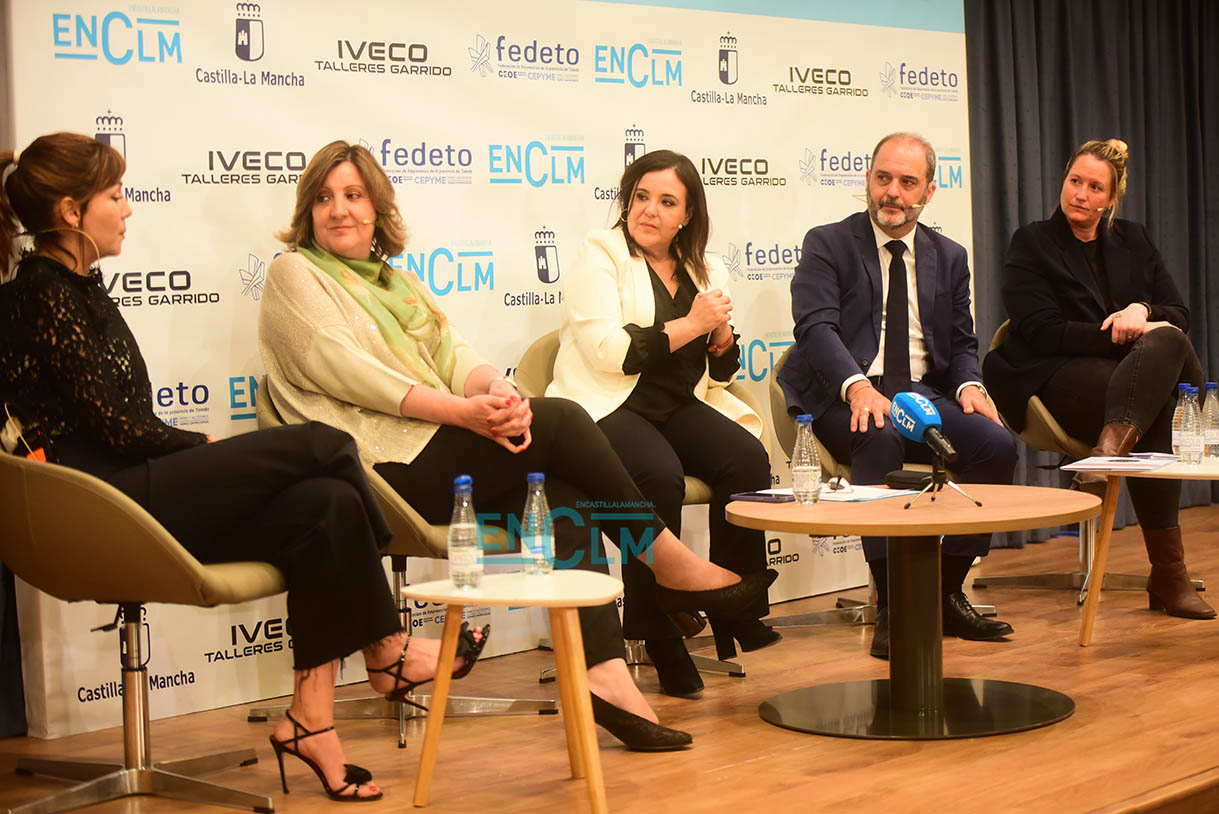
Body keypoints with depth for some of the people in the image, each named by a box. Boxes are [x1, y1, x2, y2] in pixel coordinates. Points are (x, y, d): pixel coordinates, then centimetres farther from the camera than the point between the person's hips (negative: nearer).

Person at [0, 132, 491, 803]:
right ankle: (386, 652, 0)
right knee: (321, 446, -14)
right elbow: (118, 428, -14)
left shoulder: (75, 286, 21)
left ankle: (309, 719, -14)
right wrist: (212, 447, 0)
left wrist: (207, 454, 2)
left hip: (129, 494, 9)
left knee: (325, 507, -12)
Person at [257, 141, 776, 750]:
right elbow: (343, 371, -10)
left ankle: (603, 672, -31)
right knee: (560, 421, -20)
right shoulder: (293, 275, 5)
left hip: (441, 449, 7)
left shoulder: (396, 280, 27)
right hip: (388, 465, -7)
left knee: (564, 497, -22)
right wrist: (462, 410, -19)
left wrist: (497, 392, -13)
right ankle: (674, 565, -8)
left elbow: (453, 356, 13)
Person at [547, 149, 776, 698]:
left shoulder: (705, 269, 18)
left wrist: (720, 334, -3)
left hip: (680, 406, 5)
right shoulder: (600, 255, 1)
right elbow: (607, 351, -13)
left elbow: (723, 372, 20)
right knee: (660, 476, -34)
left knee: (747, 459, -24)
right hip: (606, 406, -5)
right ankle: (659, 638, -21)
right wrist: (688, 326, -11)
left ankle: (736, 613, -12)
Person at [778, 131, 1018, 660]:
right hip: (846, 397, -5)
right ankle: (892, 606, -31)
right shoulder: (827, 245, 4)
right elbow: (816, 326, -11)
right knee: (880, 440, -38)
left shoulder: (949, 257, 19)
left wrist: (969, 384, -6)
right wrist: (857, 385, -30)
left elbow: (961, 343, 19)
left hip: (921, 393, 5)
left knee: (996, 443, -22)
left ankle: (946, 592, -9)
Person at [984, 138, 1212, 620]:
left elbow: (1178, 315, 15)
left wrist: (1142, 312, -9)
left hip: (1132, 365, 4)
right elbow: (1042, 332, -6)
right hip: (1056, 378, -4)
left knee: (1167, 342, -33)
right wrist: (1116, 333, -14)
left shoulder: (1133, 241, 22)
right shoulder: (1031, 245, 8)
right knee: (1154, 405, -34)